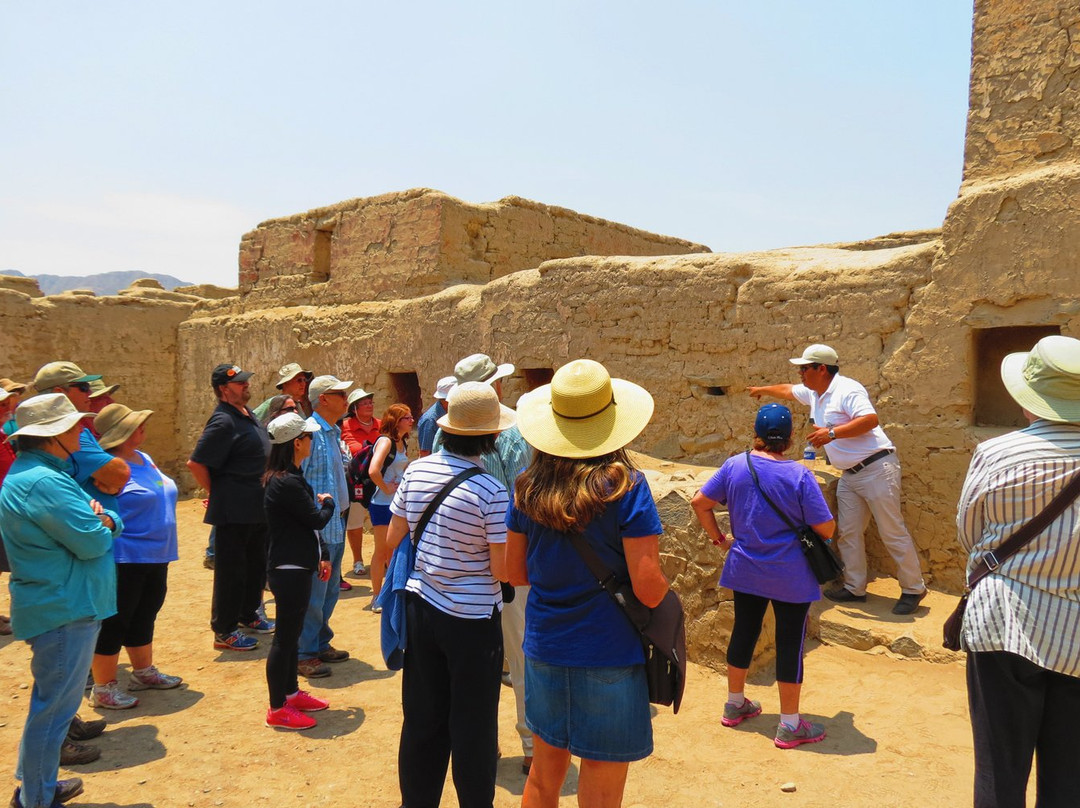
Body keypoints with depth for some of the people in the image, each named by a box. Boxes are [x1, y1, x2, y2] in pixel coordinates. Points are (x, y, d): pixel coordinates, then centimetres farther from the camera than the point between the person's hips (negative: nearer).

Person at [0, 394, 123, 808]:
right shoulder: (44, 483, -23)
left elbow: (106, 521, 13)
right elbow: (91, 543, -24)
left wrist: (105, 520, -9)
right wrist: (103, 527, -3)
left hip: (60, 606, 11)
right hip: (65, 610, -11)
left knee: (53, 701, 23)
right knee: (54, 708, 1)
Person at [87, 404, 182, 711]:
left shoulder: (144, 459, 10)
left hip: (155, 558, 9)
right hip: (125, 561, -9)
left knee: (144, 616, 20)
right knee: (114, 623, 3)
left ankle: (144, 672, 35)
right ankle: (103, 688, 16)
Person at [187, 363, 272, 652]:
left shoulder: (247, 415, 11)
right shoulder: (223, 422, -19)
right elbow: (196, 463, -21)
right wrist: (217, 494, -11)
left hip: (257, 506, 9)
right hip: (234, 509, -9)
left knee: (256, 563, 20)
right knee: (231, 569, 1)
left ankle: (248, 614, 37)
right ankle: (223, 630, 12)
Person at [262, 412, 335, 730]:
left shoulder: (291, 477, 11)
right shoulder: (287, 483, -23)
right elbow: (317, 519, -18)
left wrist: (322, 555, 15)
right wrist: (328, 503, 3)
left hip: (297, 567, 10)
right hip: (289, 570, -10)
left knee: (291, 633, 20)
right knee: (285, 638, 0)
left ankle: (291, 692, 34)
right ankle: (277, 709, 11)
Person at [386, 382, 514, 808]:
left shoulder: (415, 471, -3)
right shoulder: (491, 491, -19)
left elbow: (393, 538, 6)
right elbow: (503, 569, -16)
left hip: (421, 608, 5)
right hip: (472, 619, -5)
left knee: (421, 718, 18)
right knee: (473, 725, 10)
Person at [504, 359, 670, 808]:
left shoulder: (528, 489, -3)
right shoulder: (625, 487, -16)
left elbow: (516, 572, 7)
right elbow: (648, 588, -16)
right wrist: (664, 588, 5)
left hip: (543, 650, 5)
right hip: (609, 657, -4)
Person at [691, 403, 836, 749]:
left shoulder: (734, 466, -5)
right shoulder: (799, 475, -18)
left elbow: (699, 502, -1)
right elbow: (826, 528, -16)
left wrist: (715, 534, 12)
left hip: (745, 570, 5)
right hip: (791, 577, -4)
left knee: (743, 632, 19)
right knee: (790, 644, 6)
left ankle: (735, 705, 34)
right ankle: (790, 726, 17)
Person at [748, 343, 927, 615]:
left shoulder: (846, 390, -17)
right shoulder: (813, 393, 12)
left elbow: (871, 419, -29)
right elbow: (787, 391, 31)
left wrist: (832, 433, -29)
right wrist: (762, 390, 43)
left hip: (876, 468, -9)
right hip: (850, 474, 9)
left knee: (892, 532, -3)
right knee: (848, 533, 9)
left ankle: (913, 590, 9)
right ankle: (855, 588, 18)